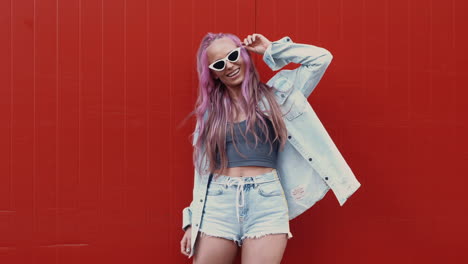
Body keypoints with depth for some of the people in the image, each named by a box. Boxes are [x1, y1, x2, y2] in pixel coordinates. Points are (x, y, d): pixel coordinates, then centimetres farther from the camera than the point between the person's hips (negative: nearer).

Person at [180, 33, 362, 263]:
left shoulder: (273, 94, 9)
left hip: (266, 201, -2)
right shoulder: (209, 110, 13)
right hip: (218, 202, 2)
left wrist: (270, 50, 8)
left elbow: (321, 58, 7)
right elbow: (202, 168, 14)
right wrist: (192, 220, 9)